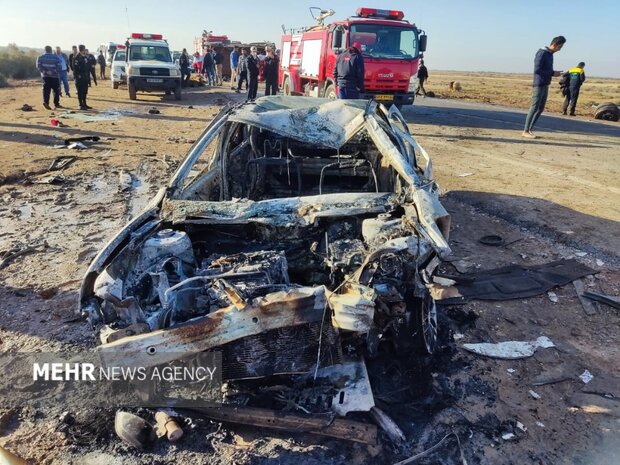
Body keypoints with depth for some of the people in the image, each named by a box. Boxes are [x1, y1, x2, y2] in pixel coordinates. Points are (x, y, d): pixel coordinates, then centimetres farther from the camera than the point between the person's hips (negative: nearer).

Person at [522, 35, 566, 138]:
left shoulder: (550, 54, 16)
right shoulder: (542, 53, -12)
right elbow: (537, 70, -19)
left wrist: (554, 73, 7)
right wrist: (553, 73, -15)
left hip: (545, 86, 9)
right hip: (538, 85, -9)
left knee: (540, 109, 7)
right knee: (534, 108, -9)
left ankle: (529, 129, 11)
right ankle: (525, 131, -6)